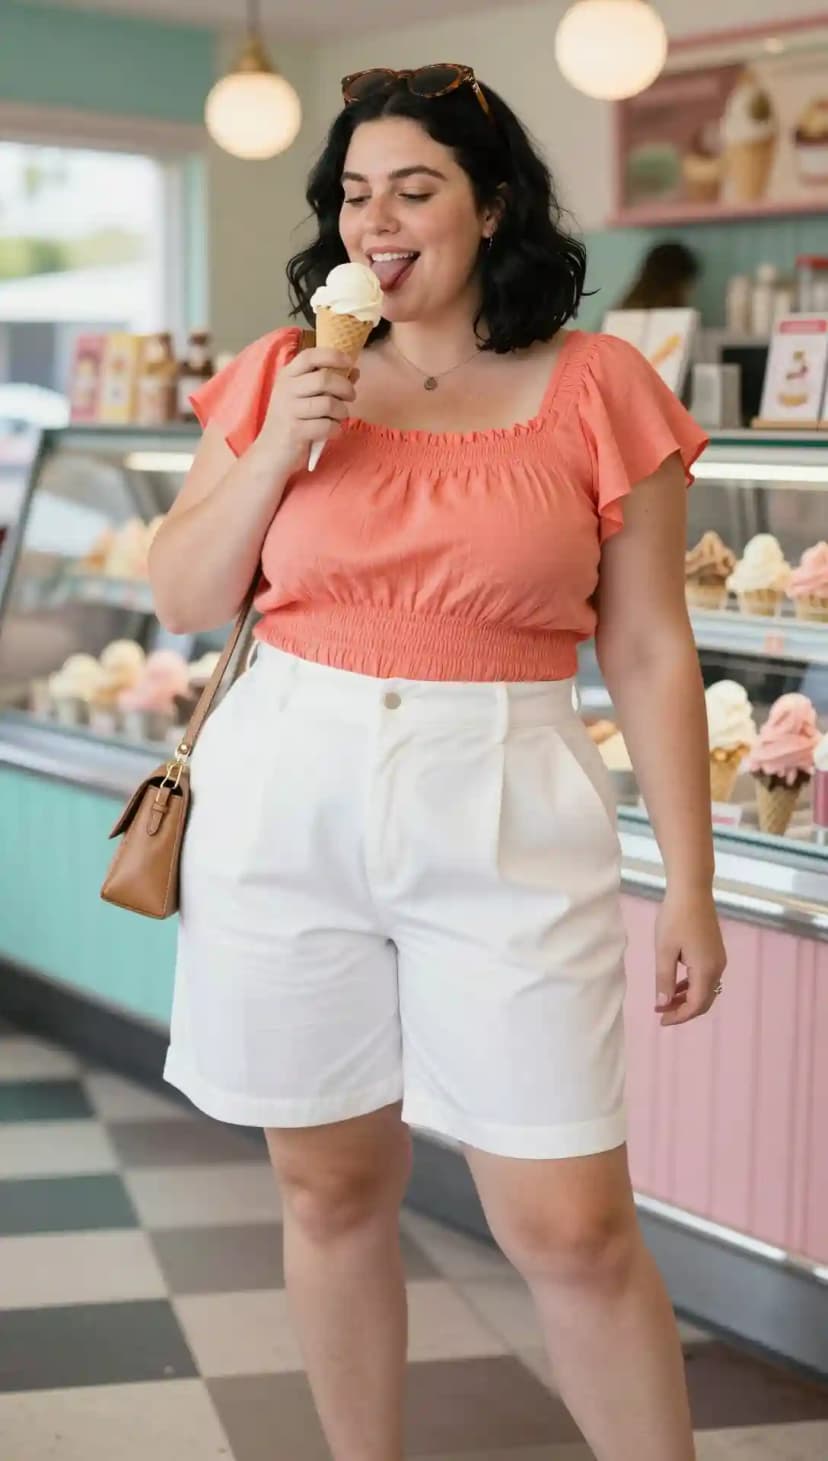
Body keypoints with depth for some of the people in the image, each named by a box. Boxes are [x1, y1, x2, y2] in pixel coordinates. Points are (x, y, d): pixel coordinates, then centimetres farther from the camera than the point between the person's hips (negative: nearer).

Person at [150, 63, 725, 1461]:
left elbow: (650, 654, 1)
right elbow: (184, 599, 10)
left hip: (503, 821, -2)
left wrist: (691, 884, -1)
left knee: (571, 1226, -3)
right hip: (286, 807, 3)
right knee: (330, 1188, 12)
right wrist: (273, 451, -6)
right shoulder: (283, 375, 7)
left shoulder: (597, 388, -1)